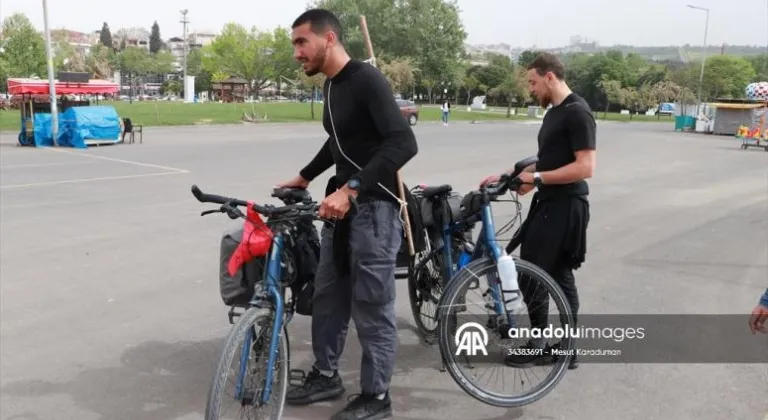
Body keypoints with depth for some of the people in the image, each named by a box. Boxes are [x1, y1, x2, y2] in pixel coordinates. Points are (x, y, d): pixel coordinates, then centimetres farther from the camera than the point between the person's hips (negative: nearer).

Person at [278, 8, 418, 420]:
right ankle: (325, 375, 33)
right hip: (341, 203, 9)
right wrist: (304, 177, 24)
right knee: (327, 295, 17)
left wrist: (351, 189, -34)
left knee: (372, 307, 0)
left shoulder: (366, 79, -16)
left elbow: (403, 143, -28)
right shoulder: (330, 86, 12)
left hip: (373, 207, -9)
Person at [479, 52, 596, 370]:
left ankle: (538, 344, 10)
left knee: (531, 275, -5)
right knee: (560, 275, 12)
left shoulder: (577, 113, -15)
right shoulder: (553, 113, 15)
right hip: (549, 204, 10)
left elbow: (585, 167, -22)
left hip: (564, 207, -10)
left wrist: (536, 178, -20)